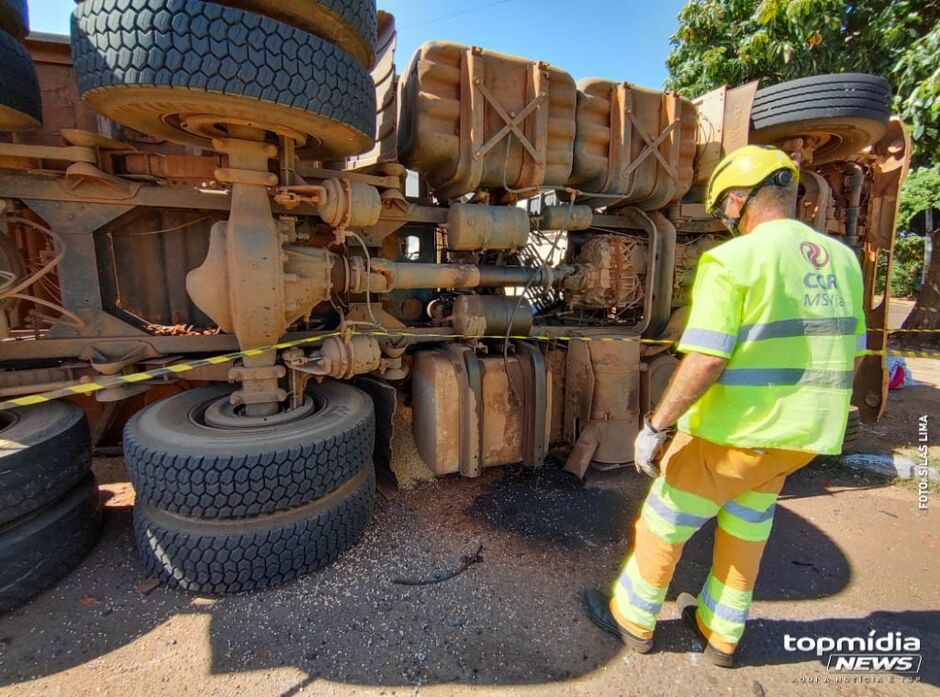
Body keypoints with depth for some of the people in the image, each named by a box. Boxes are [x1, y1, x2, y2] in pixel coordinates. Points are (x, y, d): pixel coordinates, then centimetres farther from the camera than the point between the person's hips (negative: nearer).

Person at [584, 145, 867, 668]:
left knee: (665, 522, 13)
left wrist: (656, 426, -16)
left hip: (734, 431, -7)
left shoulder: (732, 260, -17)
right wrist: (819, 409, 24)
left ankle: (633, 619, 34)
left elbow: (706, 360, -24)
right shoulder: (843, 259, 6)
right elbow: (851, 356, 11)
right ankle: (722, 634, 43)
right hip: (802, 436, 7)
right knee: (747, 530, 25)